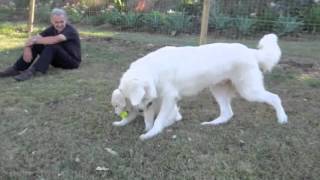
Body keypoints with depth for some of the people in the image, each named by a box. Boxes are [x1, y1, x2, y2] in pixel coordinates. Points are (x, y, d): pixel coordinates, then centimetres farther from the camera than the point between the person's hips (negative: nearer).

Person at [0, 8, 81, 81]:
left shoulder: (70, 30, -20)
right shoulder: (52, 29, 1)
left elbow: (55, 40, -38)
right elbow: (32, 39, -7)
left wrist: (35, 40, -29)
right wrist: (27, 49, -27)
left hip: (72, 61, -7)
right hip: (58, 60, 7)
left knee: (51, 46, -32)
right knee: (36, 45, -11)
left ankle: (31, 71, -39)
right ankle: (16, 69, -14)